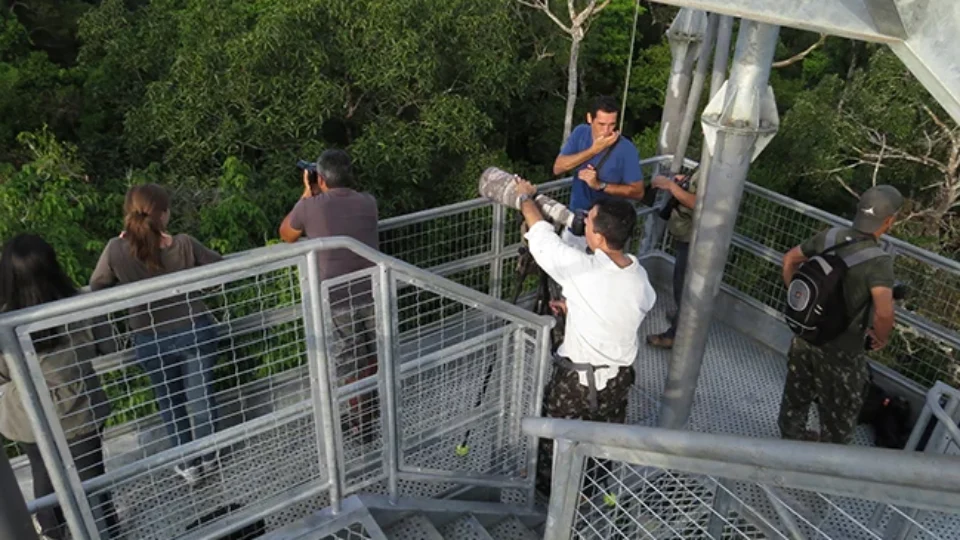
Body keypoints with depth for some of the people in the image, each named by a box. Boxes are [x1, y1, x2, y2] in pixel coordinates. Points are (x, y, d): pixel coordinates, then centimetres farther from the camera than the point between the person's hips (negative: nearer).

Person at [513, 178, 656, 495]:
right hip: (619, 376, 5)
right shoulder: (640, 278, -9)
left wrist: (526, 197, 3)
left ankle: (547, 488, 41)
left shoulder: (581, 269, -27)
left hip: (576, 378, -5)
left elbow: (542, 237, -14)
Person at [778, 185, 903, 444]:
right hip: (840, 349, -6)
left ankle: (792, 439, 46)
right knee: (840, 411, 17)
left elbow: (790, 260, 3)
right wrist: (881, 337, -17)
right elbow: (884, 312, -38)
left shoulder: (830, 236, -10)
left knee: (796, 395, 25)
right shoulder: (878, 261, -27)